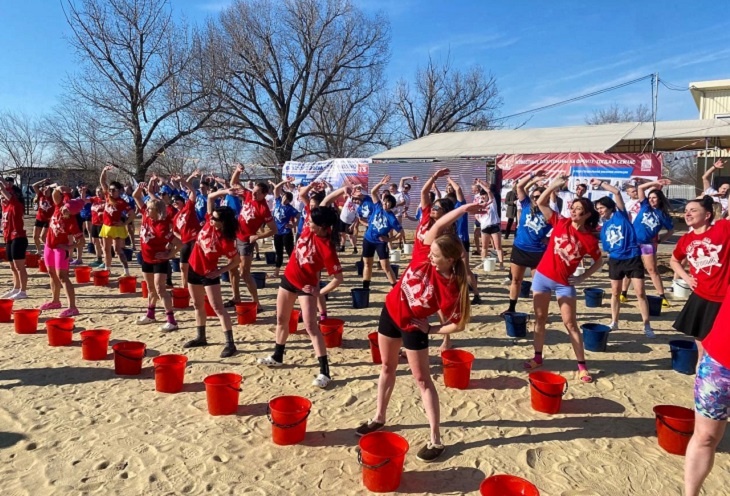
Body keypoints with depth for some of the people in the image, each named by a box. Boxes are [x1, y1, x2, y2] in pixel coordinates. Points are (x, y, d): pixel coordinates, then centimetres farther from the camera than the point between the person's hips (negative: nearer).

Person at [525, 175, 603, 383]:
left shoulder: (589, 239, -7)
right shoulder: (560, 223, -3)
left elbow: (598, 262, 6)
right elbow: (541, 203, -2)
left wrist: (582, 277, -4)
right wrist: (554, 185, -14)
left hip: (565, 283, -2)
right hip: (542, 276, 2)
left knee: (570, 323, 1)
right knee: (540, 318, 9)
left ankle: (582, 365, 10)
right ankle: (537, 357, 22)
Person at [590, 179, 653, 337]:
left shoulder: (620, 214, -3)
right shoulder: (604, 228, 9)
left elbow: (617, 192, -14)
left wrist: (601, 183, -9)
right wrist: (611, 256, 5)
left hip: (633, 258, -5)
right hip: (615, 261, 5)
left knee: (640, 292, -5)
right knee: (615, 292, 12)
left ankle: (647, 325, 3)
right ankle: (614, 322, 24)